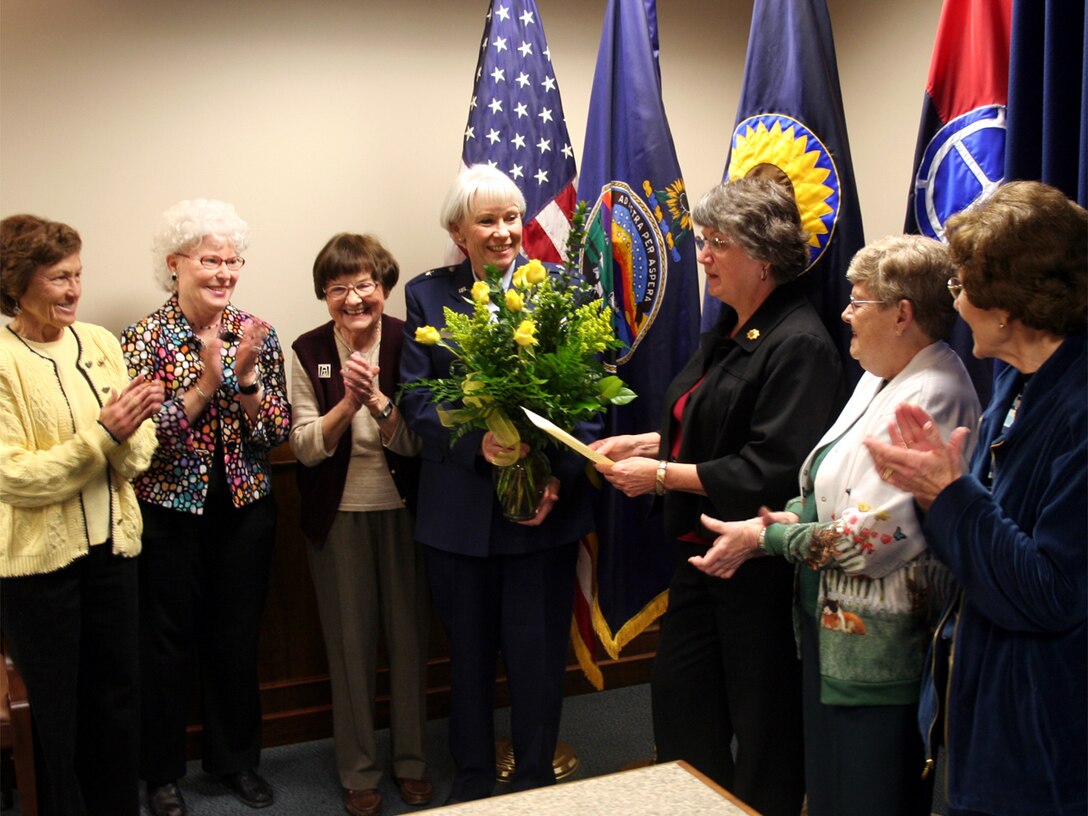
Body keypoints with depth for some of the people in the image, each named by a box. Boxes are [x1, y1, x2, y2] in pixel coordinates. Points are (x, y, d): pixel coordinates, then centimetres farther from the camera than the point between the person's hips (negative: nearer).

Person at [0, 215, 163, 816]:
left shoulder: (100, 342, 2)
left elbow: (136, 457, 3)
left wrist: (131, 429, -19)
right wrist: (103, 433, -24)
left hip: (111, 546, 5)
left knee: (118, 695, 16)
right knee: (54, 711, 11)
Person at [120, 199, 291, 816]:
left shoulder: (258, 335, -1)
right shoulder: (145, 339, -9)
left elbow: (278, 432, -5)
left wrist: (245, 378, -21)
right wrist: (205, 381, -25)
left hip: (245, 509, 3)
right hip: (170, 511, -3)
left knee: (239, 637, 14)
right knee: (170, 643, 10)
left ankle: (236, 757, 34)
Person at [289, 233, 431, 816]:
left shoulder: (408, 343, -7)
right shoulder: (308, 352, -4)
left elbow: (417, 441, -9)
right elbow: (304, 448, -8)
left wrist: (377, 400, -27)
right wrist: (347, 403, -24)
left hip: (403, 510, 0)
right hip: (339, 515, 0)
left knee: (409, 636, 11)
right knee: (350, 643, 10)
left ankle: (411, 759, 30)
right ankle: (358, 769, 27)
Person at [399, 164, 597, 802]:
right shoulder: (428, 295, 4)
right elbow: (417, 397, -4)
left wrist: (559, 476, -16)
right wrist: (476, 444, -21)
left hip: (545, 507, -1)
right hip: (460, 506, 1)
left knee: (537, 650, 6)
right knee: (469, 649, 15)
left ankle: (536, 780, 29)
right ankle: (472, 777, 35)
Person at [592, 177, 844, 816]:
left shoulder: (798, 344, -20)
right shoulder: (728, 332, 10)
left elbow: (771, 472, -26)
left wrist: (661, 474, -19)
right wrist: (645, 443, 6)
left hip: (759, 566, -9)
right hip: (701, 552, 9)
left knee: (762, 725, 8)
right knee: (679, 699, 18)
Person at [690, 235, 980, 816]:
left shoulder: (931, 399, -22)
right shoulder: (881, 379, 9)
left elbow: (872, 539, -25)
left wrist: (763, 537, -14)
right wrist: (787, 518, -3)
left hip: (876, 652, -9)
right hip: (833, 632, 9)